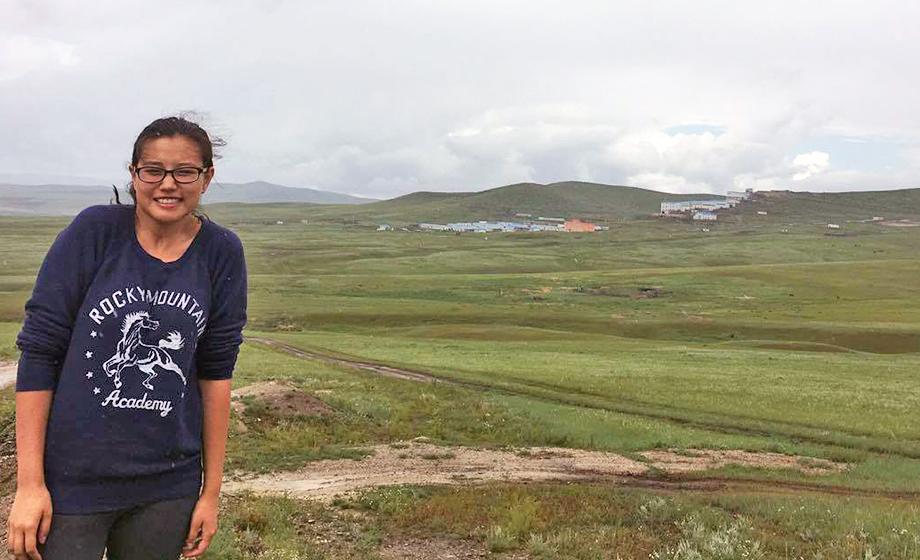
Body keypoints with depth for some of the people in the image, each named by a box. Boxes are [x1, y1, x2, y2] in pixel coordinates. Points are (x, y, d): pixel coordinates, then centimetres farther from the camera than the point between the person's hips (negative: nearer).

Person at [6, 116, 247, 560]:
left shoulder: (221, 254, -3)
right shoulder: (95, 232, -9)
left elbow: (215, 371, 2)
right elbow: (38, 352, -7)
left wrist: (211, 491, 4)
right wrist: (29, 483, -9)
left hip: (168, 485, 2)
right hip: (72, 480, -2)